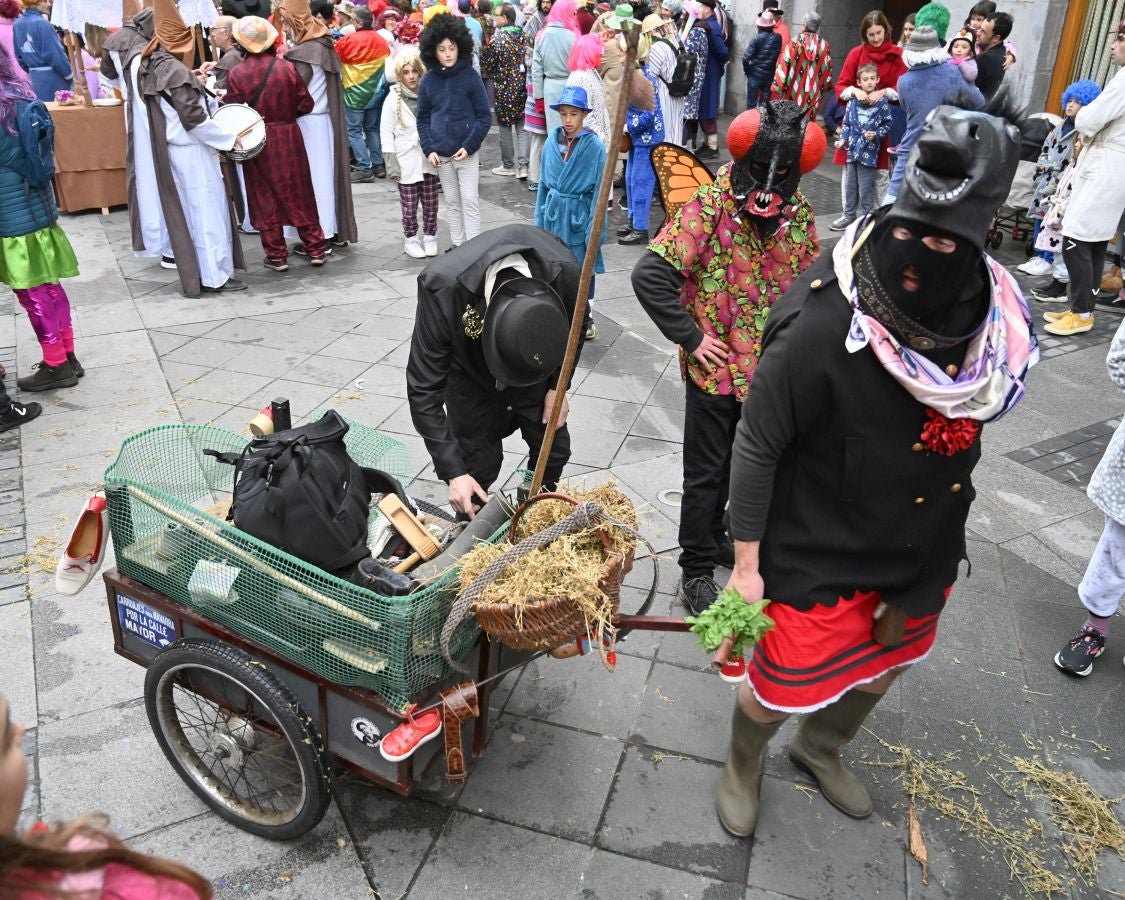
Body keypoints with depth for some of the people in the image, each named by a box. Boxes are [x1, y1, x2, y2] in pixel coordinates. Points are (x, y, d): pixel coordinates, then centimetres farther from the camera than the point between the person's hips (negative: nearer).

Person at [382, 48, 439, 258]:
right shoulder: (393, 99, -2)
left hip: (429, 160, 2)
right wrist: (391, 163, -8)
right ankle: (411, 239, 16)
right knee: (409, 207, 0)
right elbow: (386, 133, -2)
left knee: (431, 205, 6)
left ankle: (429, 237, 23)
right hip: (406, 163, -2)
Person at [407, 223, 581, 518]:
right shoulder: (443, 288, -40)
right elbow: (424, 389, -30)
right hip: (471, 375, -2)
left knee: (554, 449, 8)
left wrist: (558, 386, -9)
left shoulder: (566, 273, -35)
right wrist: (453, 472, -30)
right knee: (476, 463, -1)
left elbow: (575, 328, -6)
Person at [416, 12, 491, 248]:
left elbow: (484, 116, -5)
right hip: (441, 154, 3)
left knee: (470, 201, -3)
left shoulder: (470, 76, -5)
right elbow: (423, 118, 8)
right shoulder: (428, 80, 3)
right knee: (452, 202, 11)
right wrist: (429, 149, -5)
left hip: (467, 152, -3)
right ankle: (457, 246, 22)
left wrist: (469, 146, -13)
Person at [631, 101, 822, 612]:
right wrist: (690, 338, -19)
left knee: (742, 465, 21)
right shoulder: (709, 207, -18)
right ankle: (696, 568, 22)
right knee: (705, 473, 7)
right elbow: (648, 277, -24)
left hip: (769, 372, 6)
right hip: (715, 369, -5)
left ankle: (714, 537, 44)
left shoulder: (799, 211, 0)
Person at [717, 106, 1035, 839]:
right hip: (820, 555, -6)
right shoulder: (820, 330, -29)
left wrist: (938, 539, 15)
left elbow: (960, 432, 6)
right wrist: (747, 563, -14)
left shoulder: (994, 318, -11)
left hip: (924, 550, 6)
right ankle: (743, 766, 46)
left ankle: (822, 748, 59)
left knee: (884, 665, 27)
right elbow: (757, 446, -20)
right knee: (784, 684, 11)